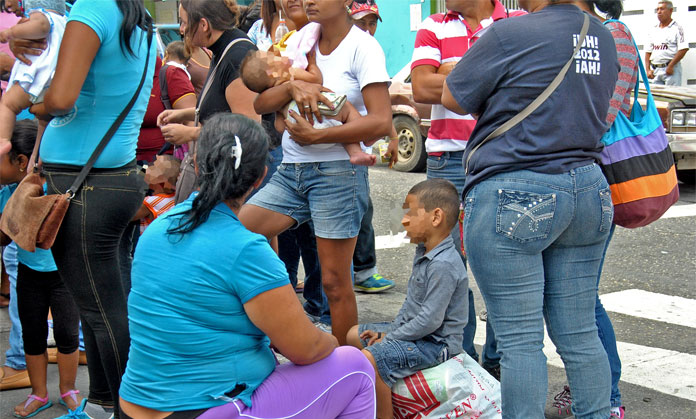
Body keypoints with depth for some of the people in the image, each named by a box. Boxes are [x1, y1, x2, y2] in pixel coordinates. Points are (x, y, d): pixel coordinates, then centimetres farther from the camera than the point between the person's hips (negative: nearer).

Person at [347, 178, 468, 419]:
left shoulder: (443, 266, -27)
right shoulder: (424, 254, 7)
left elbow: (429, 320, -27)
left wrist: (390, 337, -18)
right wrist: (391, 329, 7)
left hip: (435, 342, -11)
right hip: (411, 330, 11)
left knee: (369, 359, -28)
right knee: (354, 335, 20)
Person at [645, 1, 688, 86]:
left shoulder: (677, 28, -2)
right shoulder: (654, 30, 16)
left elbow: (683, 49, -13)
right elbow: (648, 51, 17)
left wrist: (671, 66, -16)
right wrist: (648, 69, 4)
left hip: (671, 69, -6)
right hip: (655, 69, 6)